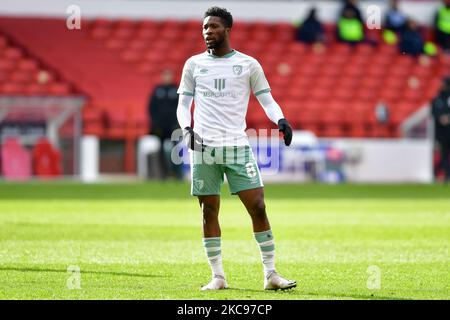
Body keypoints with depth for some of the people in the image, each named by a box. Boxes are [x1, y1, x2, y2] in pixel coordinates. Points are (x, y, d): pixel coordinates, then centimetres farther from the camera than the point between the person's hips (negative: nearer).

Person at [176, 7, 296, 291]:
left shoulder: (248, 64, 6)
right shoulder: (194, 64, 10)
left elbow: (266, 99, 8)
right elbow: (183, 104, 12)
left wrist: (280, 120, -12)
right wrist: (187, 128, -8)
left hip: (238, 145, -1)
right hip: (203, 147, 1)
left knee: (258, 207, -7)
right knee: (209, 212, 1)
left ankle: (271, 274, -1)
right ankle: (218, 276, 9)